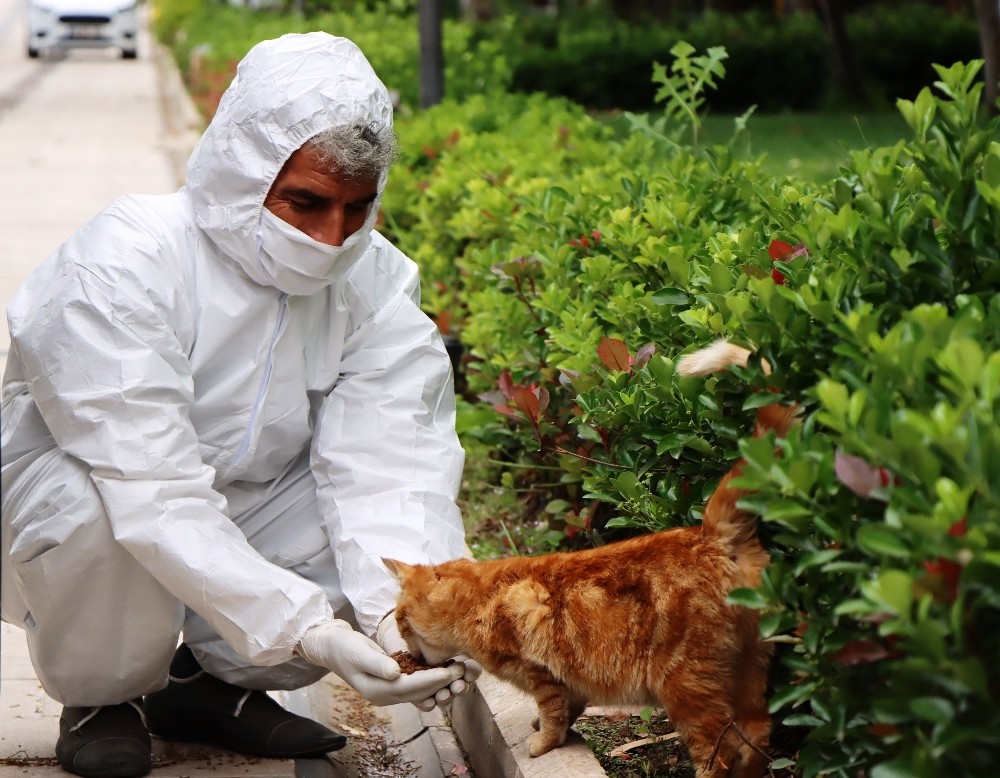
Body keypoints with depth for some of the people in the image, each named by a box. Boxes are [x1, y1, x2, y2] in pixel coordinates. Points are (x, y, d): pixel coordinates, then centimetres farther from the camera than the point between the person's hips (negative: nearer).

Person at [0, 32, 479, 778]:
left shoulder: (377, 282, -13)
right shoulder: (121, 268, -29)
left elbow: (386, 464, -23)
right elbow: (154, 496, -36)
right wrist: (305, 628, -44)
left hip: (242, 525, 4)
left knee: (414, 536, -21)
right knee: (98, 518, -38)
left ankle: (212, 680, 4)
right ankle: (101, 699, -3)